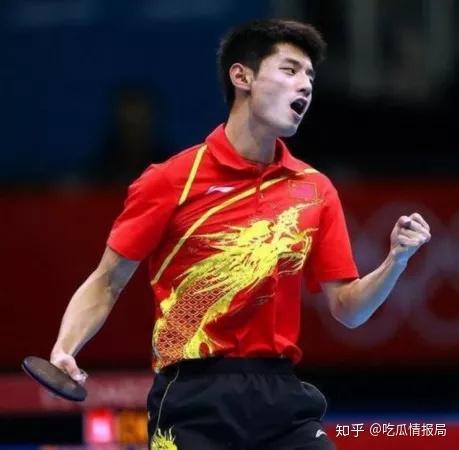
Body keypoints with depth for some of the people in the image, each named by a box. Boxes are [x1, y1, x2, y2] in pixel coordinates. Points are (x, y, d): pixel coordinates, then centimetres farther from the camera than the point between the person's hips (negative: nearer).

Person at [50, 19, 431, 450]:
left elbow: (347, 309, 10)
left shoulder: (315, 191, 10)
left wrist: (396, 261, -7)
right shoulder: (173, 181, -2)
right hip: (193, 401, -4)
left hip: (283, 398, 4)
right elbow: (106, 285, 1)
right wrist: (63, 351, -15)